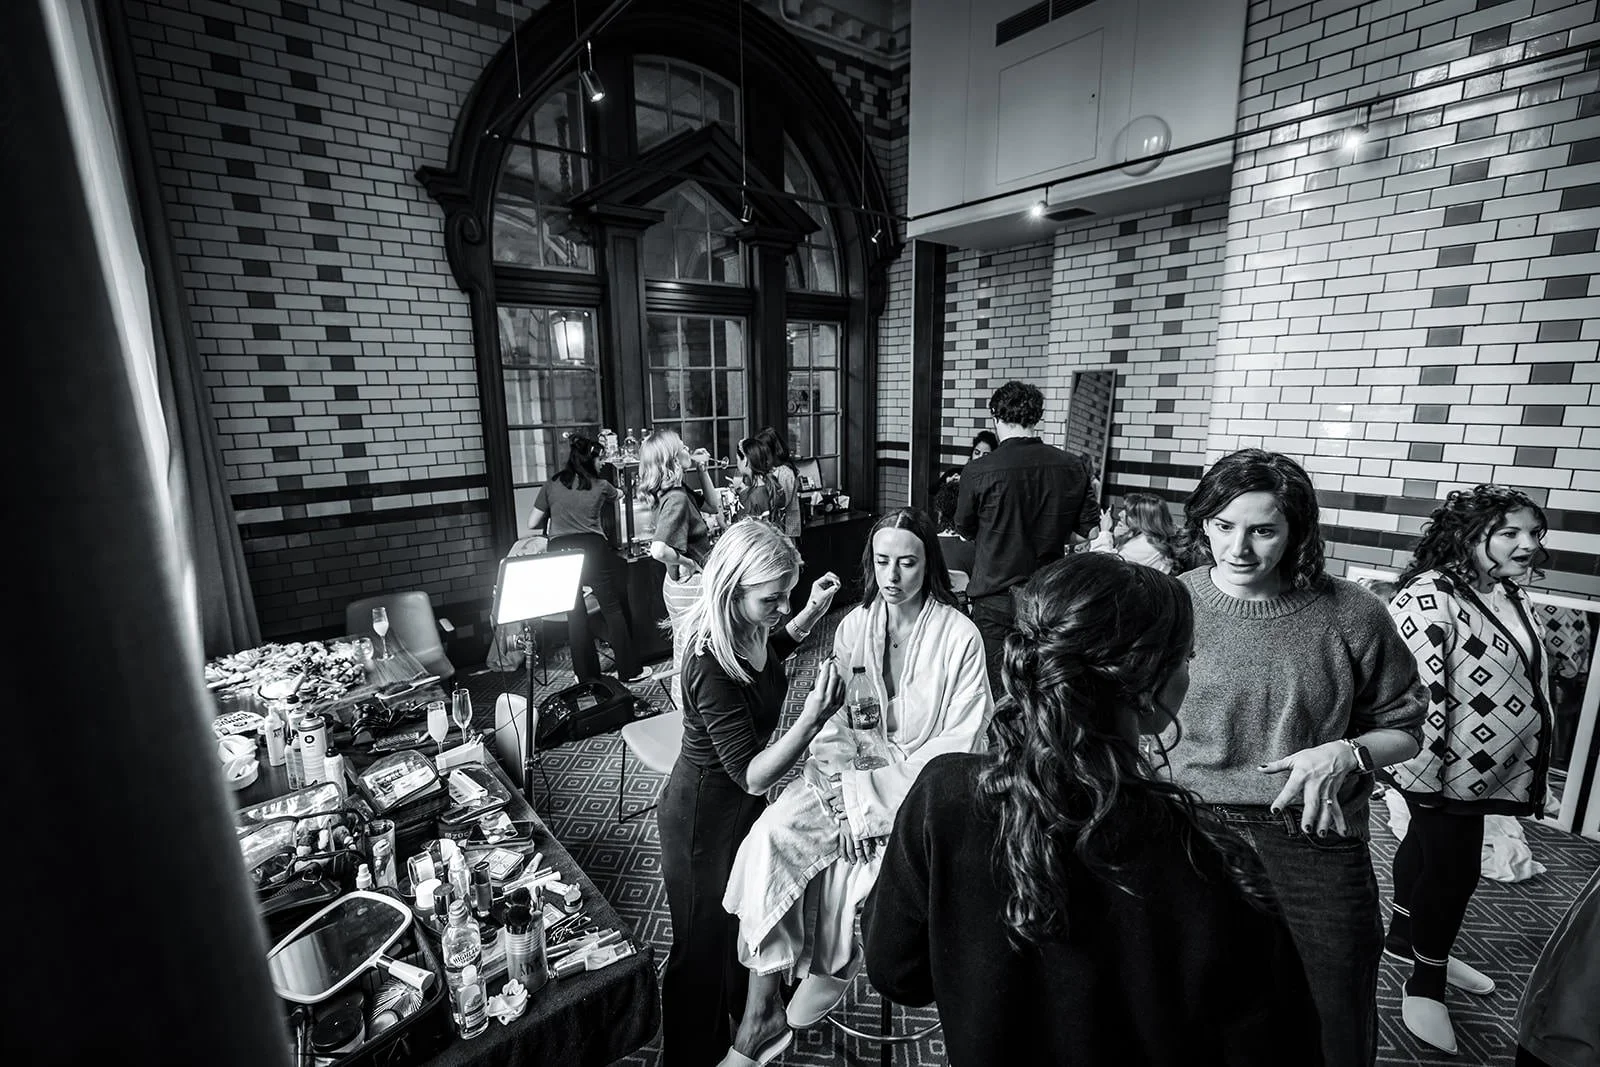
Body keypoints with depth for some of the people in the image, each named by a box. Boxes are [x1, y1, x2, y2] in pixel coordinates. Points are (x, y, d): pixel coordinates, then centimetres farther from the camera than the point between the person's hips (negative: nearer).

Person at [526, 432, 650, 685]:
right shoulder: (600, 486, 7)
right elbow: (618, 495, 30)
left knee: (575, 614, 11)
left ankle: (587, 676, 18)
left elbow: (532, 524, 9)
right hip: (593, 549, -1)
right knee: (613, 609, 7)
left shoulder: (551, 485, 7)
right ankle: (629, 670, 12)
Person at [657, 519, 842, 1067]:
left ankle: (747, 1020, 59)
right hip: (705, 817, -8)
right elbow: (753, 776, -34)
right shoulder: (711, 668, -37)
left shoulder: (747, 631, -13)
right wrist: (812, 718, -48)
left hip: (741, 805, 8)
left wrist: (812, 612, -2)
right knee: (705, 943, 17)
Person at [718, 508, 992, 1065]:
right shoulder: (854, 627, -1)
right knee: (772, 834, -18)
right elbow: (837, 726, -2)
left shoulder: (960, 637, -13)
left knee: (850, 866, -23)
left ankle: (831, 972, 11)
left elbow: (959, 745, -12)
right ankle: (762, 1010, -4)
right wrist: (854, 805, -14)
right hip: (852, 773, 4)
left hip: (922, 784, -3)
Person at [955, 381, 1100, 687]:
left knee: (996, 690, 7)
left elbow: (965, 529, 1)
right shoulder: (1072, 467, -4)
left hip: (996, 597, -3)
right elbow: (1091, 529, 3)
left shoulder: (979, 471, -14)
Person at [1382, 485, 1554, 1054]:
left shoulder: (1512, 596, 6)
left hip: (1486, 769, 9)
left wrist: (1532, 771, 22)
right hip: (1446, 770, -9)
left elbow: (1530, 680, 18)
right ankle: (1426, 984, 22)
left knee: (1427, 844, 22)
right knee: (1452, 868, 3)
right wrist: (1426, 773, -24)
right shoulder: (1431, 597, -24)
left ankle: (1405, 936, 42)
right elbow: (1419, 693, -26)